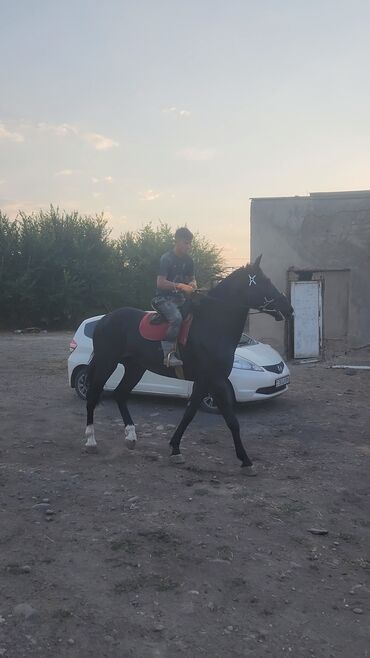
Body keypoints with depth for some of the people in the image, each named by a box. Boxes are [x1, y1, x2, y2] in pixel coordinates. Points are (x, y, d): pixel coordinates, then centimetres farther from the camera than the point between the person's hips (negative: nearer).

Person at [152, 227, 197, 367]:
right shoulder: (166, 259, -9)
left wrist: (192, 285, -1)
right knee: (176, 318, -34)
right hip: (163, 298, -7)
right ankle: (169, 354, -29)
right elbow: (160, 283, -16)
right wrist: (180, 286, -22)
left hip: (180, 298, 7)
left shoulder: (188, 260, 11)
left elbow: (192, 278, 23)